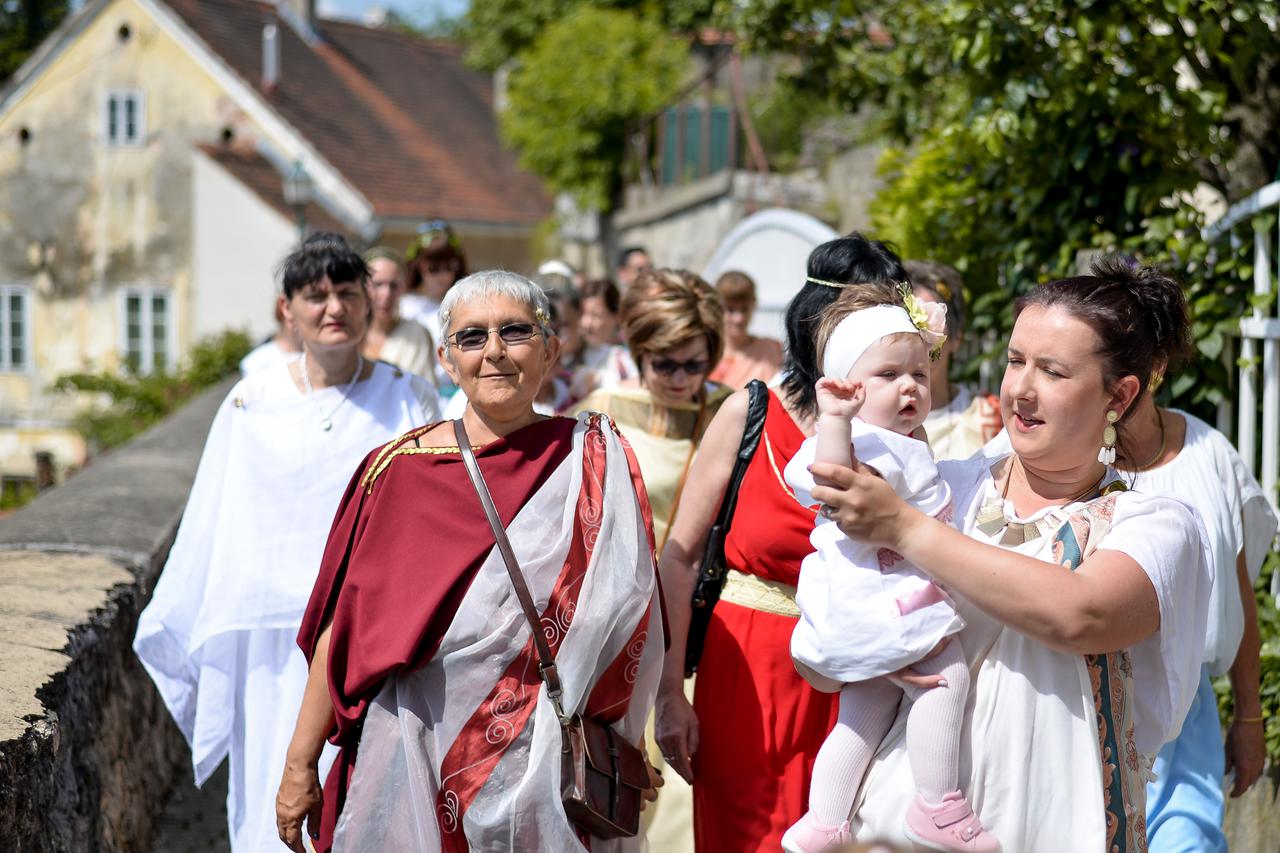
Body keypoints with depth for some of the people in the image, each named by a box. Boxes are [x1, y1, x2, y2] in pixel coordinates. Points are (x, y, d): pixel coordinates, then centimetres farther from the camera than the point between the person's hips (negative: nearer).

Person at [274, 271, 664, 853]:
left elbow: (621, 616, -2)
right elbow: (344, 626, 1)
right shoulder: (396, 471, 0)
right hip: (409, 762, 1)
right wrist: (299, 765, 1)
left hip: (542, 763, 0)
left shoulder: (593, 461, -1)